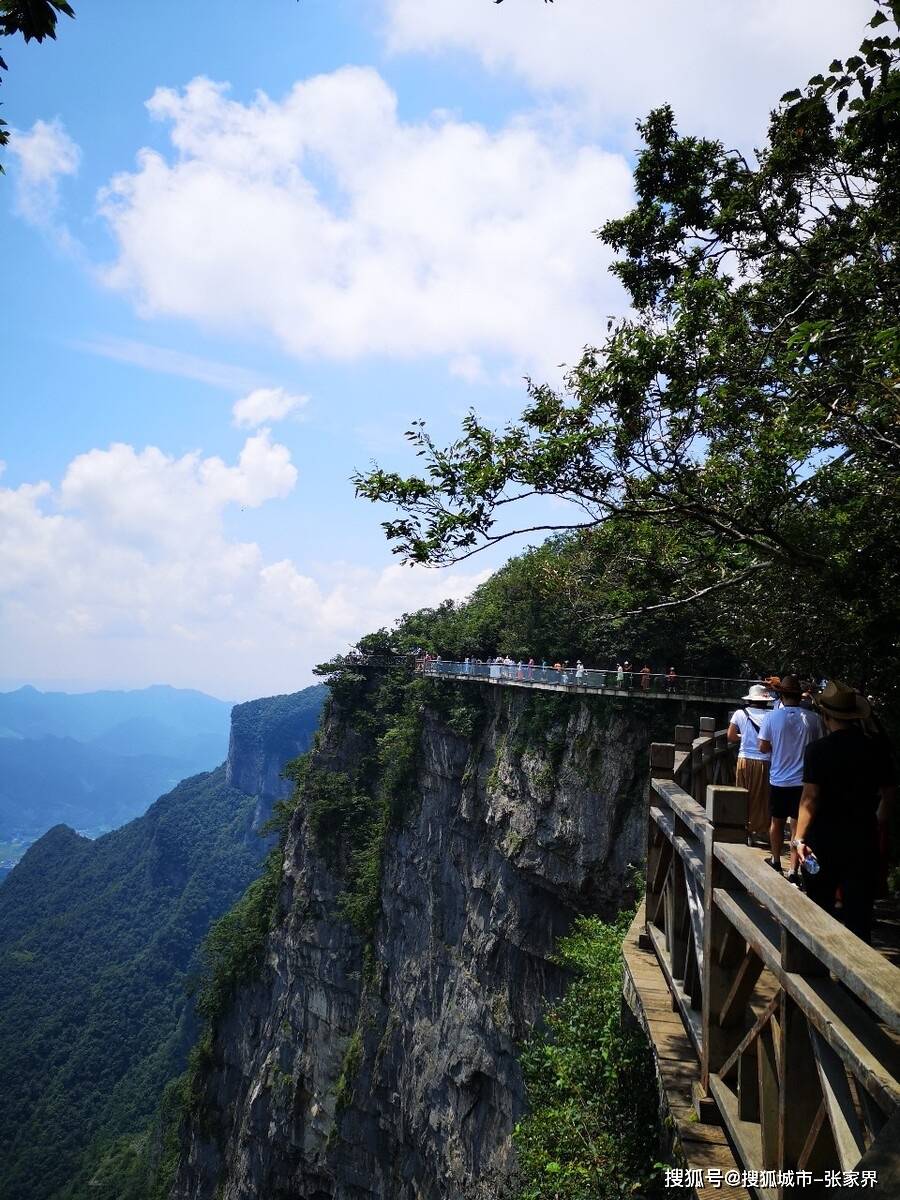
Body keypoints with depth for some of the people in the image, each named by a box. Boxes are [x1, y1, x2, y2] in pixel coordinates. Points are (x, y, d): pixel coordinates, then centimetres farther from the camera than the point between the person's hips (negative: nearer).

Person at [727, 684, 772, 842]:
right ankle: (761, 830, 16)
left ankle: (744, 829, 18)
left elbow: (731, 737, 2)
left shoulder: (740, 714, -2)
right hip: (763, 761, -1)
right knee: (761, 797, 9)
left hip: (744, 759, 2)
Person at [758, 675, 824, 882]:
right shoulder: (813, 718, -8)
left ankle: (776, 861, 34)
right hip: (804, 781, 0)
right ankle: (793, 871, 1)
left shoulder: (771, 717, -9)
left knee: (777, 821, 18)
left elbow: (763, 747, -5)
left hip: (778, 779, 1)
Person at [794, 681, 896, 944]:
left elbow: (810, 798, -16)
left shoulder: (818, 750, -13)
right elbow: (889, 794, 7)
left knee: (820, 906, 12)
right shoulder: (876, 748, -2)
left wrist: (800, 837, -12)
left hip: (825, 838, -3)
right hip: (864, 839, 3)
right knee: (859, 911, 10)